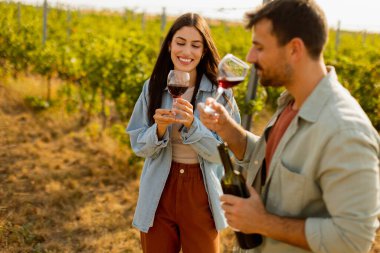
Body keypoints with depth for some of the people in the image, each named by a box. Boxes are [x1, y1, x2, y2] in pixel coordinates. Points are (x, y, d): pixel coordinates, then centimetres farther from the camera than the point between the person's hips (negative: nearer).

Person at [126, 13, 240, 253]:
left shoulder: (219, 92, -9)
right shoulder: (152, 87, -3)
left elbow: (223, 153, -10)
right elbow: (139, 147, 0)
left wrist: (192, 125, -25)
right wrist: (159, 129, -21)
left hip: (201, 194, -2)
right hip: (158, 194, 2)